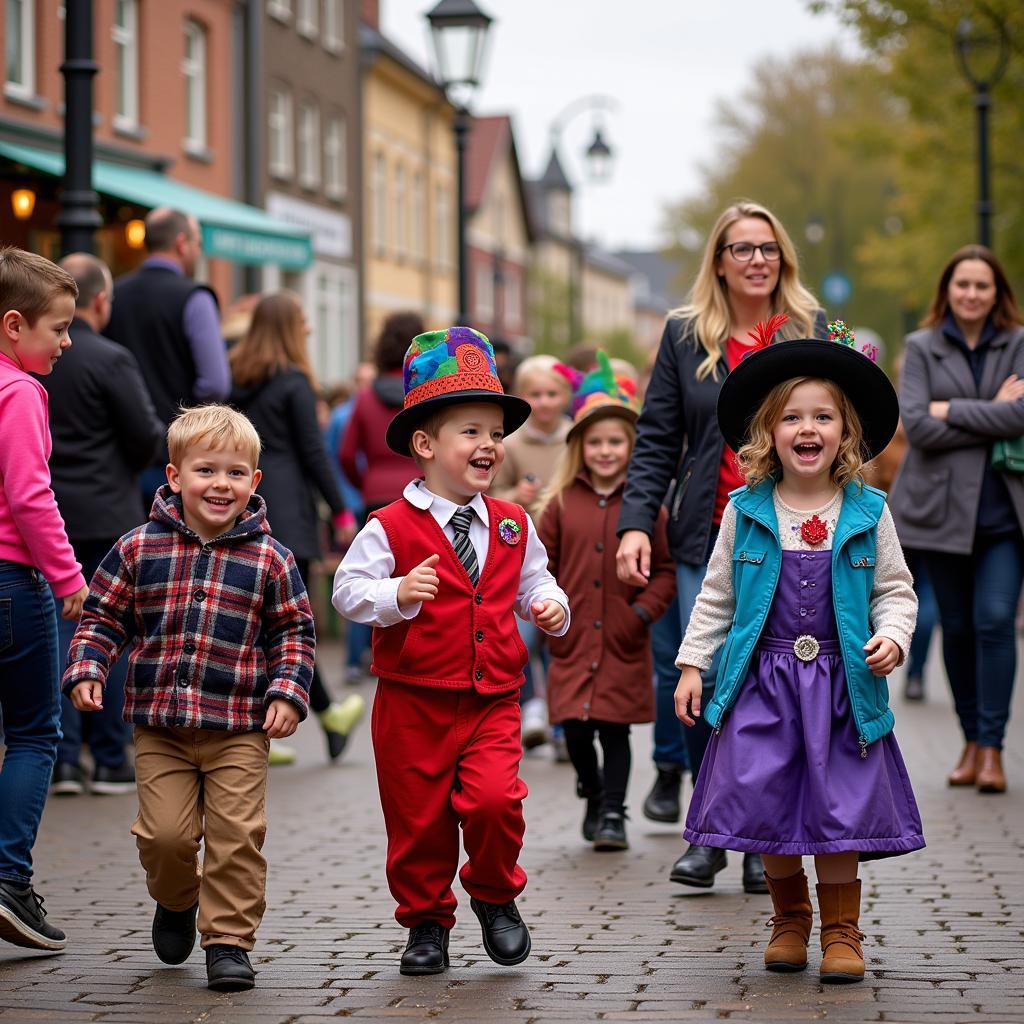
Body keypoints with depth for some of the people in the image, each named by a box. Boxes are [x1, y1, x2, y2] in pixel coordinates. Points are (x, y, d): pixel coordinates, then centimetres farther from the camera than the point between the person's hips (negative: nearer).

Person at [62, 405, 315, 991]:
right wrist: (86, 670, -3)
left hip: (240, 729, -1)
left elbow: (295, 631, 7)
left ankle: (229, 939, 8)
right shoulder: (138, 549, 2)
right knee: (166, 834, -2)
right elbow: (103, 616, 10)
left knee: (237, 836, -5)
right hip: (159, 727, 1)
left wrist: (289, 691, -5)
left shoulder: (268, 558, 1)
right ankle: (176, 901, 30)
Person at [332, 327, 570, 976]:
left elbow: (534, 583, 18)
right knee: (418, 819, 5)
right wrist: (397, 594, -27)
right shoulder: (391, 528, -7)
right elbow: (349, 591, -10)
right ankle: (428, 922, 25)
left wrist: (550, 606, -3)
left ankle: (496, 897, 9)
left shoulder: (513, 527, 8)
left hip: (494, 700, 2)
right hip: (414, 701, -2)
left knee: (493, 799, -17)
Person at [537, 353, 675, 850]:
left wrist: (642, 612, -10)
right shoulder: (561, 503, 4)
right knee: (575, 732, 4)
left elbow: (666, 569, 0)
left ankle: (613, 813, 10)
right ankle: (593, 795, 29)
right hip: (573, 641, 2)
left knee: (615, 730, 0)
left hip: (623, 643, -2)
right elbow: (541, 565, 9)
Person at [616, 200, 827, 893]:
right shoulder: (685, 335, 7)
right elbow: (657, 439, 6)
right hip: (709, 538, 0)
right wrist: (636, 524, -4)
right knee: (707, 680, -7)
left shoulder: (813, 333, 7)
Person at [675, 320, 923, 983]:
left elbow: (895, 590, 7)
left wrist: (893, 636, -11)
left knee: (839, 804, -1)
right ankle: (790, 916, 24)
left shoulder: (868, 513, 0)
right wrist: (692, 663, 6)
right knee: (765, 799, 1)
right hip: (762, 680, 1)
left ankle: (842, 929, 16)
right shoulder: (746, 513, 2)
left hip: (842, 683, -1)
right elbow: (716, 596, 9)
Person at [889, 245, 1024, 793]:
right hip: (944, 508, 1)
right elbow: (917, 425, -8)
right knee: (957, 627, 8)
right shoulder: (921, 348, 5)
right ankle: (971, 740, 21)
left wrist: (952, 410, -10)